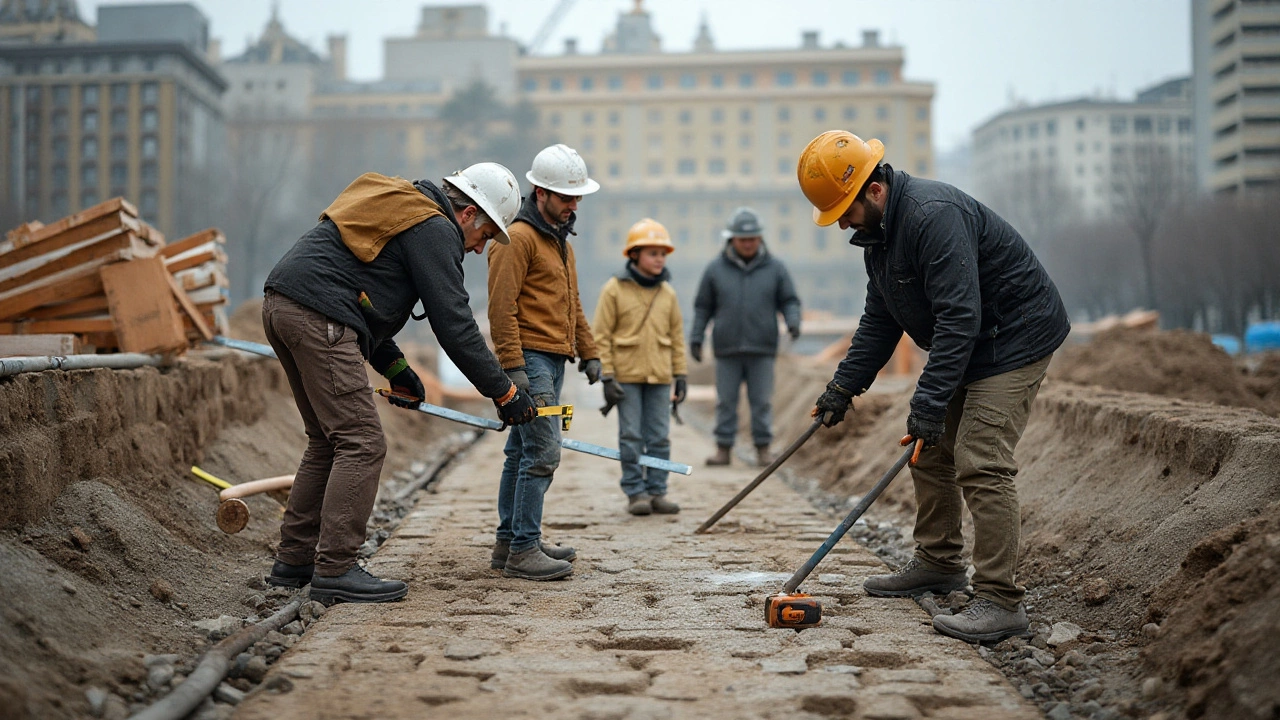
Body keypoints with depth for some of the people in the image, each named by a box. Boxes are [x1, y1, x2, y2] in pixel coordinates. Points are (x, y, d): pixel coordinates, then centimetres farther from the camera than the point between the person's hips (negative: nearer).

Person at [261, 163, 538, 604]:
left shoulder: (399, 205, 26)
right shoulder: (434, 229, -4)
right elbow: (454, 325, -8)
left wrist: (394, 368, 26)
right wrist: (504, 393, -1)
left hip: (280, 305, 10)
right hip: (318, 319, -10)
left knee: (328, 441, 17)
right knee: (361, 444, -8)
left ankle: (294, 560, 20)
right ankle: (334, 571, -8)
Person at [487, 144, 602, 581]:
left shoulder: (559, 239, 22)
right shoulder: (518, 238, -10)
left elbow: (572, 304, 29)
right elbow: (501, 307, -16)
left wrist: (588, 351, 21)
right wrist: (513, 366, -21)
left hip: (553, 362, 10)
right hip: (531, 359, -10)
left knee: (522, 453, 12)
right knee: (542, 451, -13)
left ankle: (509, 542, 18)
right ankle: (523, 549, -11)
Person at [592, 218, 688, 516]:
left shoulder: (667, 293, 9)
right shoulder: (615, 289, -3)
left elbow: (677, 335, 15)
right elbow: (601, 335, -3)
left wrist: (681, 374, 11)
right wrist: (607, 376, -8)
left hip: (659, 376, 3)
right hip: (627, 375, -3)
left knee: (659, 437, 5)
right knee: (631, 437, -1)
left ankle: (657, 492, 12)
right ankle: (635, 493, 7)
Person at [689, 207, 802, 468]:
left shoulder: (775, 268, 5)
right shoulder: (716, 269, 4)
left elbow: (789, 300, 6)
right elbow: (703, 307, 9)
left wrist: (793, 321, -13)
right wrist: (695, 338, 4)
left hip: (762, 349, 0)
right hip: (727, 350, 0)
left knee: (762, 401, 2)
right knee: (726, 400, 3)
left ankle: (763, 449, 9)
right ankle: (723, 449, 9)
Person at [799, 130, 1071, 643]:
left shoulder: (933, 215, -27)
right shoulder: (878, 232, 7)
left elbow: (959, 316, -33)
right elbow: (879, 321, 15)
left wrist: (929, 401, -34)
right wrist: (843, 387, 8)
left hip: (1015, 338, -10)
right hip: (966, 345, 10)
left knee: (980, 464, -18)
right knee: (930, 452, 14)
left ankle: (999, 601, -17)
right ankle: (939, 563, 29)